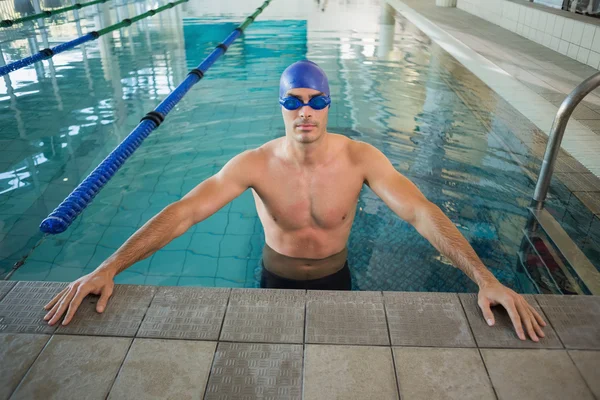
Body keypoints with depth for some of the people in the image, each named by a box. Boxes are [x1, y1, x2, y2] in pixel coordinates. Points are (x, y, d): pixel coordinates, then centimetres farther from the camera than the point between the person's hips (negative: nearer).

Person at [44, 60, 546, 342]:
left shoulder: (361, 159, -24)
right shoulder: (255, 164, -25)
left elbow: (422, 212, -29)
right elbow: (181, 213, -29)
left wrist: (486, 279, -38)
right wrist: (108, 268, -36)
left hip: (334, 278, 1)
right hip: (277, 279, 0)